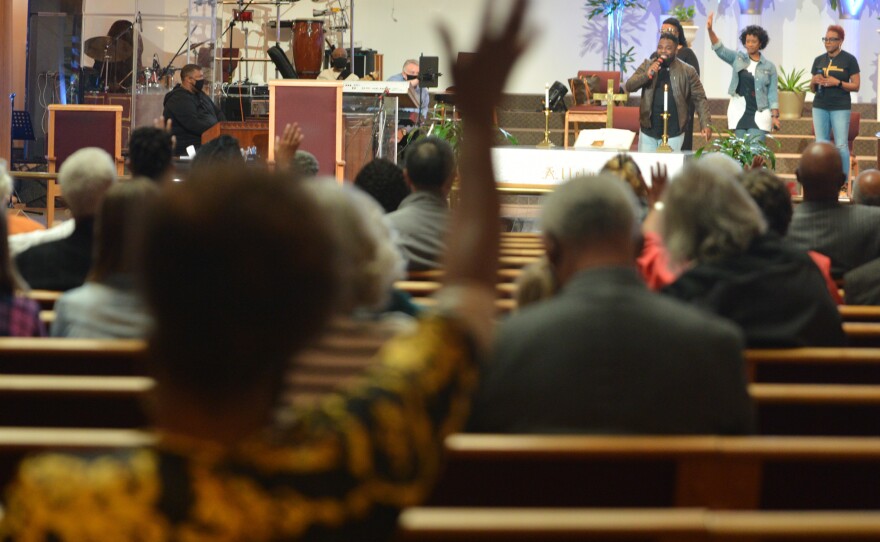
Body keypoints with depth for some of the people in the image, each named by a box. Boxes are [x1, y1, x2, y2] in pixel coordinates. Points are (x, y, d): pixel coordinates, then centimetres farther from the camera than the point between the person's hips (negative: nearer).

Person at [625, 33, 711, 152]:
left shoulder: (687, 71, -2)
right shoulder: (647, 65, 5)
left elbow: (699, 99, 0)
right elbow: (629, 87, -1)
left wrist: (705, 124, -11)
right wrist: (647, 74, -18)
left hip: (673, 133, -2)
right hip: (648, 131, 2)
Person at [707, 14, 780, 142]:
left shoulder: (769, 67, 4)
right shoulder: (737, 59, 7)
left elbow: (773, 93, 2)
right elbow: (719, 49, -4)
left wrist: (775, 116, -6)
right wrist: (710, 30, -20)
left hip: (759, 115, -2)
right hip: (738, 113, 2)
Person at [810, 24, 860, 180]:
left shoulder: (849, 60, -1)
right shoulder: (819, 60, 11)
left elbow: (856, 86, -3)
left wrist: (837, 83, -16)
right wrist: (814, 81, -6)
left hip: (840, 108, -4)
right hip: (820, 107, 4)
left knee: (841, 145, -6)